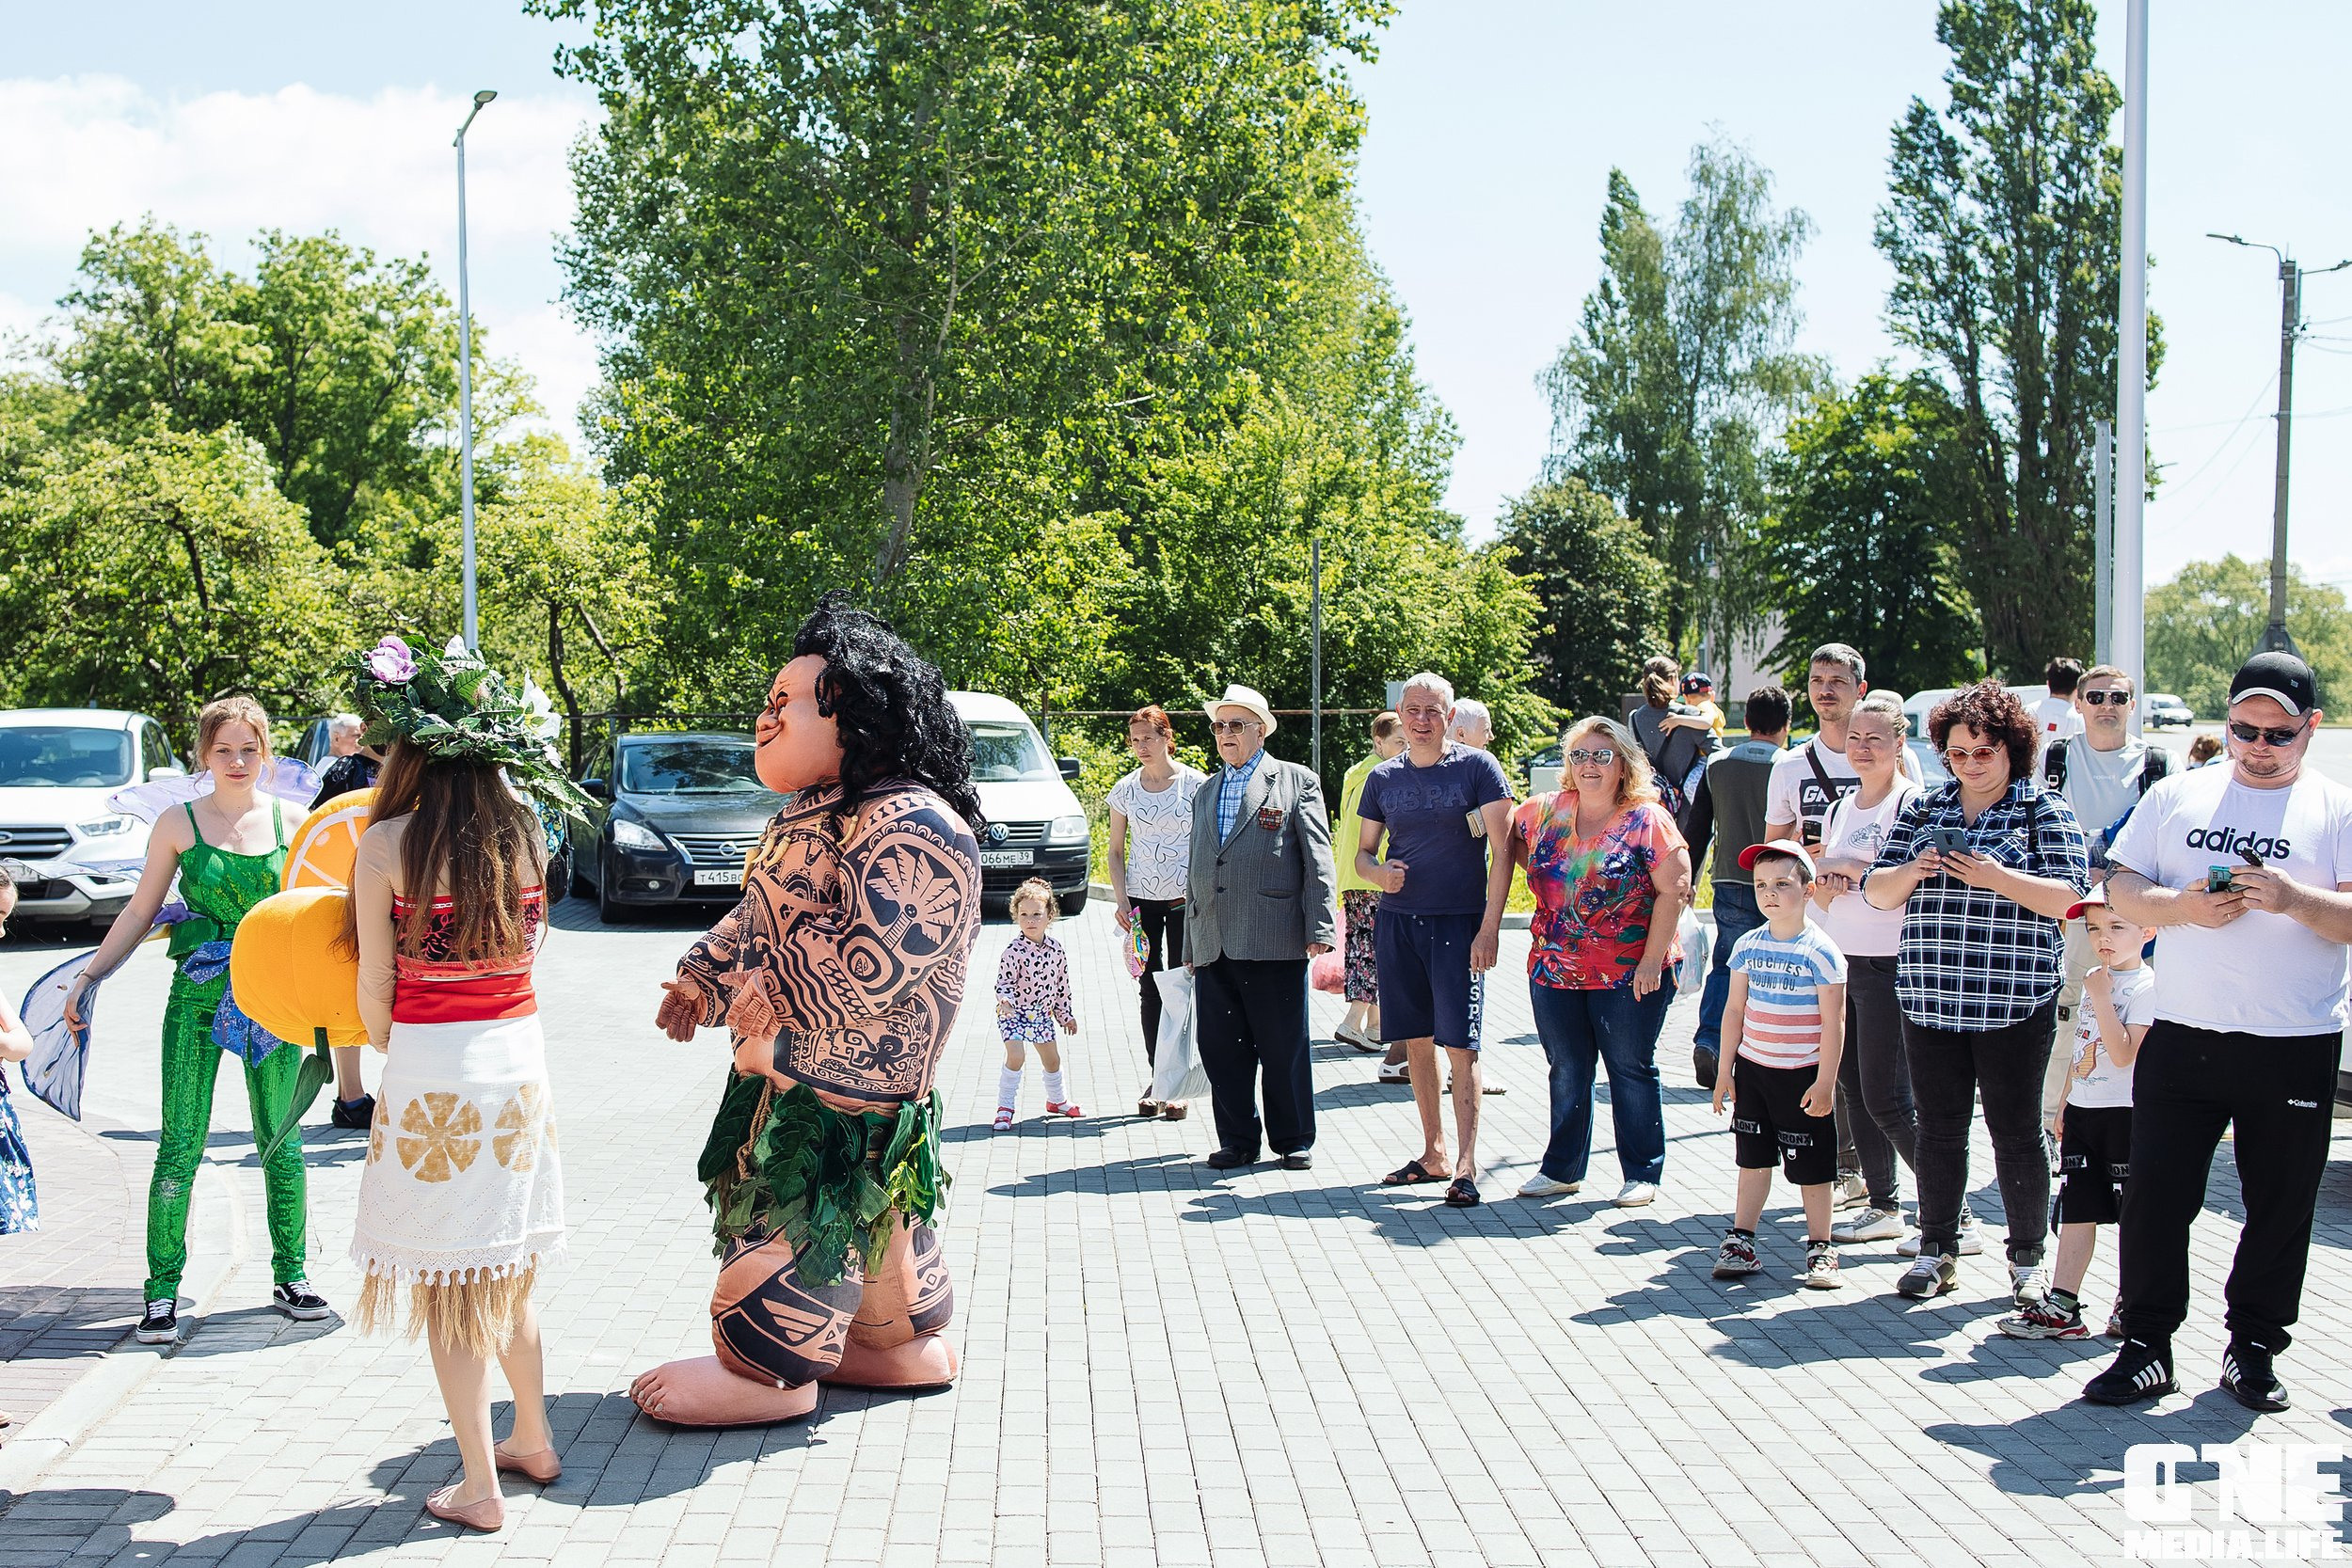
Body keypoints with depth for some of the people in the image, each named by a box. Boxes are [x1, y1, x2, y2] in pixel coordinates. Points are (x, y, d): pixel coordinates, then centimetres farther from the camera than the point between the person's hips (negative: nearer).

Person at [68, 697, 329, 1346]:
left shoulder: (292, 822, 3)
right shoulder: (179, 824, 0)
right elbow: (140, 911, 6)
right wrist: (88, 975, 2)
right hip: (198, 999, -1)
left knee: (280, 1140, 9)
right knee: (180, 1146, -2)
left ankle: (291, 1275, 21)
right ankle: (163, 1290, 7)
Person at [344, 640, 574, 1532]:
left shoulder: (387, 843, -10)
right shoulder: (525, 836, 1)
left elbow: (375, 992, -6)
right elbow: (520, 949, 8)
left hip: (429, 1079, -5)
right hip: (520, 1063, 5)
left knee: (446, 1288, 5)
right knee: (508, 1275, 21)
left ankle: (479, 1489, 10)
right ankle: (534, 1443, 33)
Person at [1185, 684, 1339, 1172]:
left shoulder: (1296, 782, 4)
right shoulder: (1205, 793, 21)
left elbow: (1318, 862, -2)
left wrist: (1320, 928, -11)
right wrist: (1190, 945, 18)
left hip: (1272, 943, -5)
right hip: (1213, 944, 5)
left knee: (1283, 1048, 1)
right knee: (1220, 1049, 5)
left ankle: (1294, 1141, 13)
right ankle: (1237, 1141, 16)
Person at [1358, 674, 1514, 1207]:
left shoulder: (1477, 767, -4)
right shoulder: (1383, 778, 9)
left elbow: (1502, 849, -7)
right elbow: (1362, 852, 16)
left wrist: (1490, 926, -14)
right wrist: (1378, 872, -9)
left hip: (1459, 922, -4)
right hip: (1398, 920, 4)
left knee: (1459, 1043, -7)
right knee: (1417, 1040, 9)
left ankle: (1466, 1164, -4)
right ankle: (1434, 1154, 19)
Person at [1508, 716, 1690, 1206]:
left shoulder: (1647, 820, -9)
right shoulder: (1546, 811, 4)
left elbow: (1673, 890, -13)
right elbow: (1510, 837, 24)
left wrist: (1652, 959, -17)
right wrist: (1542, 877, 10)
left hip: (1629, 975, -4)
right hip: (1554, 970, 4)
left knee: (1631, 1070, 5)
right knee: (1566, 1072, 12)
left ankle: (1642, 1173, 14)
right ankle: (1561, 1168, 23)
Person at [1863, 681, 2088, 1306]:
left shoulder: (2044, 811, 1)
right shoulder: (1922, 809, 12)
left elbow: (2070, 899, -8)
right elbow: (1876, 892, 10)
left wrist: (1998, 878, -19)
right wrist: (1913, 871, -10)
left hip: (2014, 1003, -3)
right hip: (1929, 1000, 3)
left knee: (2016, 1132, 3)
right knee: (1938, 1130, 9)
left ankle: (2027, 1260, 16)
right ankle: (1937, 1250, 20)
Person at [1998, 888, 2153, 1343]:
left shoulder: (2146, 986, -12)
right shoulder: (2094, 981, 13)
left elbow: (2123, 1053, -22)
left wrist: (2100, 998, -21)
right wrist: (2065, 1105, 20)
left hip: (2126, 1115, -8)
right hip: (2082, 1112, 8)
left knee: (2133, 1214, 2)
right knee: (2076, 1211, 7)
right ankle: (2061, 1307, 9)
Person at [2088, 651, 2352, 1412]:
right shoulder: (2178, 796, 9)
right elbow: (2120, 886, 7)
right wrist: (2182, 906, -12)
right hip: (2182, 1036, 1)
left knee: (2280, 1207, 8)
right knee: (2155, 1197, 2)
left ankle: (2254, 1349, 23)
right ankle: (2145, 1347, 12)